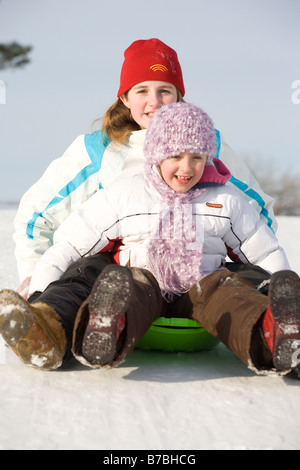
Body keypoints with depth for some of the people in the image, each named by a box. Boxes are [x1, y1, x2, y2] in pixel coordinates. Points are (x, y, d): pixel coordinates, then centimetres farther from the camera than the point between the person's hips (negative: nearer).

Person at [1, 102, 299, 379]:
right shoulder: (123, 195, 9)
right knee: (132, 285, -37)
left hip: (200, 287, 2)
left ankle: (270, 335, -69)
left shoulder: (225, 200, 14)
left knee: (226, 287, -33)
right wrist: (39, 292, -6)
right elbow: (68, 245, 8)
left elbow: (266, 253, 20)